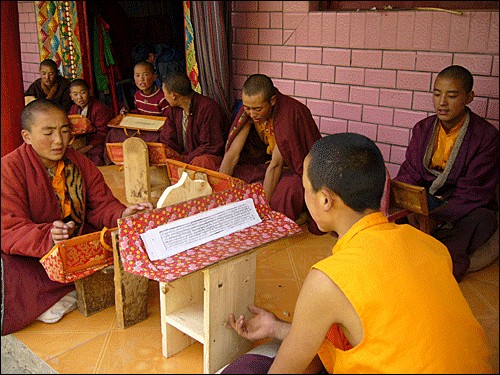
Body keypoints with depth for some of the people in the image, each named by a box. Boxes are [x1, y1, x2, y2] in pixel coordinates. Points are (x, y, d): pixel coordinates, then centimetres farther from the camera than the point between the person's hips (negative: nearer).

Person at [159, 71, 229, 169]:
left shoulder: (208, 108, -19)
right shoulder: (173, 109, 6)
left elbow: (212, 147, -20)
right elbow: (167, 140, 8)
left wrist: (183, 160, -20)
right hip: (185, 155, 7)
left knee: (200, 162, -41)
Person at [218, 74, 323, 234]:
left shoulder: (290, 112, -29)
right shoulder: (249, 110, -11)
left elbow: (276, 164, -30)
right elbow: (232, 154, -11)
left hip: (300, 168, -6)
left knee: (287, 190, -37)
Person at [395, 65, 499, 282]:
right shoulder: (423, 129, 7)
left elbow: (472, 194, -15)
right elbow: (409, 174, 2)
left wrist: (435, 219, -29)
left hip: (462, 210, -4)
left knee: (482, 218, -38)